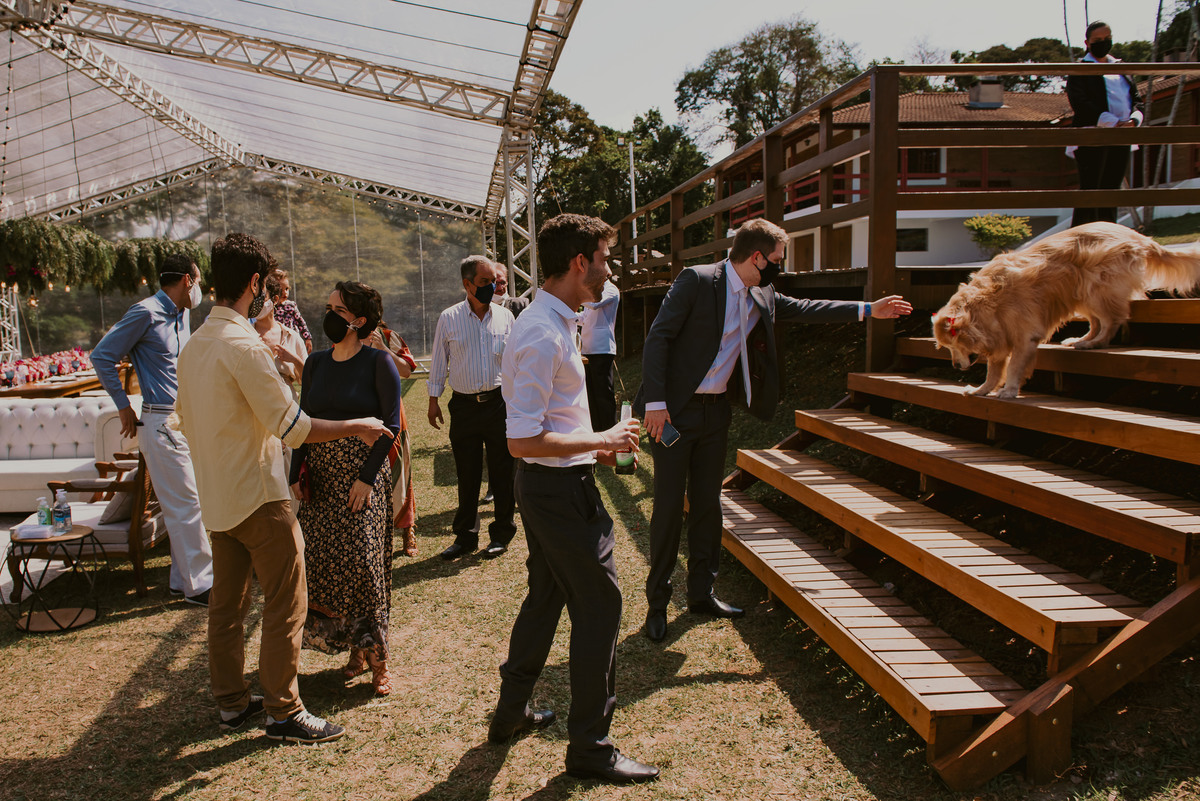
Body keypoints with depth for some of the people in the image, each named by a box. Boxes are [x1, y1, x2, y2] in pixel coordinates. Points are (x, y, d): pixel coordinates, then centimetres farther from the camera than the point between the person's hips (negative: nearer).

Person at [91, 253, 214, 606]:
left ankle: (182, 580, 22)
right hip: (163, 424, -9)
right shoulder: (146, 312, -11)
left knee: (188, 503, 12)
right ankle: (199, 584, 3)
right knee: (185, 505, -5)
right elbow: (102, 356, -8)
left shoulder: (182, 315, 15)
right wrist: (124, 407, -5)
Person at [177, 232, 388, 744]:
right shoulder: (245, 346, -20)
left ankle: (232, 702, 27)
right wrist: (356, 428, -10)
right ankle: (283, 712, 9)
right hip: (258, 495, -9)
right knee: (285, 604, 1)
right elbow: (292, 427, -20)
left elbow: (186, 417, 18)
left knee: (226, 603, 16)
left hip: (215, 495, 9)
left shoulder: (194, 345, 8)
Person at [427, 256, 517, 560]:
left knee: (503, 470, 5)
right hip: (464, 406, 0)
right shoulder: (449, 318, 2)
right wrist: (433, 399, 8)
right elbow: (439, 360, 9)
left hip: (500, 402, 0)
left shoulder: (505, 316, 5)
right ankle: (465, 535, 21)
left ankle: (502, 533, 20)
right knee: (467, 474, 6)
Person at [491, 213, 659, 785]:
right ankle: (589, 748, 15)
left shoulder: (550, 323, 10)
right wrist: (601, 440, -18)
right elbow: (522, 441, -27)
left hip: (547, 486, 10)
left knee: (545, 597, 22)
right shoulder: (544, 335, -23)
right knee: (599, 607, 1)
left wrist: (594, 446, 13)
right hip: (562, 490, -10)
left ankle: (511, 713, 38)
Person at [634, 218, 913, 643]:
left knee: (707, 503, 12)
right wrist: (655, 402, -22)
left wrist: (868, 309, 22)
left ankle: (701, 593, 25)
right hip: (674, 411, -7)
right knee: (668, 506, -2)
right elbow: (658, 337, -16)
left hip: (715, 412, 7)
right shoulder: (697, 280, -14)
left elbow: (803, 308, 23)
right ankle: (657, 603, 10)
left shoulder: (763, 298, 9)